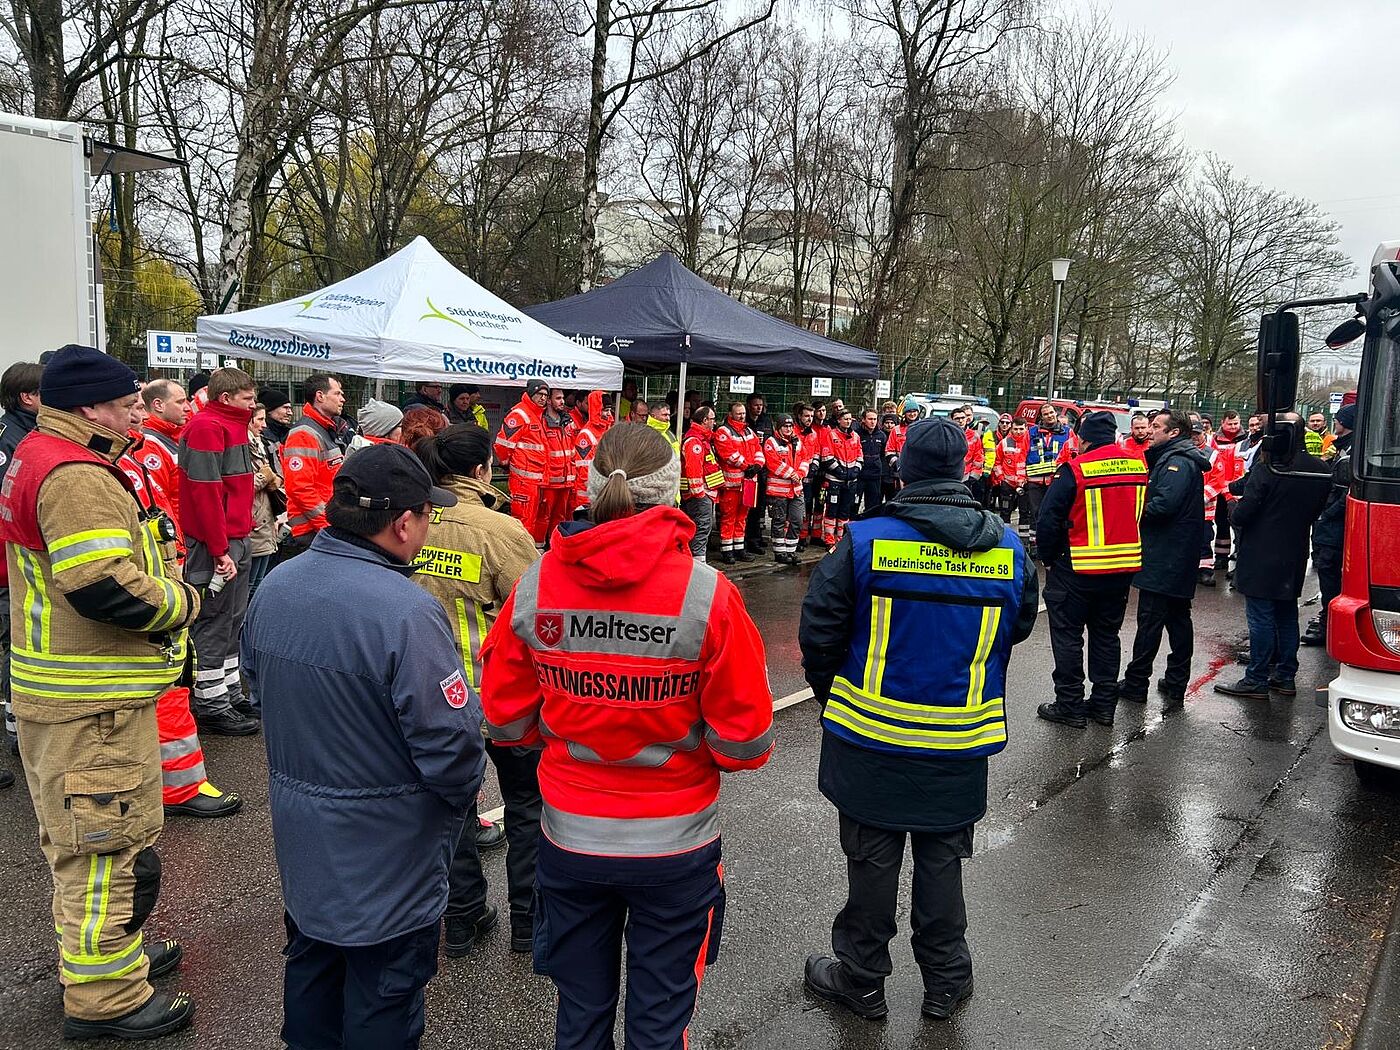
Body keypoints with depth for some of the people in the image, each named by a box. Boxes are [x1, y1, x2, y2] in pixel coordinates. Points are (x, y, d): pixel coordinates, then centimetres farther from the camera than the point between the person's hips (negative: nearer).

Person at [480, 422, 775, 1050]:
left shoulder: (535, 586, -12)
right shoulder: (706, 593, -20)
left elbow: (506, 718, -3)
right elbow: (746, 739, -14)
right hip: (674, 842, -2)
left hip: (569, 835, 3)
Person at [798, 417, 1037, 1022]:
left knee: (872, 860, 13)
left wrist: (830, 695, 6)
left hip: (872, 736, -2)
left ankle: (861, 980, 30)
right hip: (960, 745, 3)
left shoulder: (865, 540, -16)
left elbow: (818, 632, -11)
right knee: (942, 860, 19)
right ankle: (946, 982, 35)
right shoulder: (1009, 549, -4)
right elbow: (1018, 629, 10)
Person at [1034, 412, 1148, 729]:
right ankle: (1104, 704, 24)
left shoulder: (1074, 470, -16)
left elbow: (1048, 521, -15)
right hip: (1123, 569, 6)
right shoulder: (1139, 466, 2)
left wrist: (1048, 557, -1)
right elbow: (1143, 514, 12)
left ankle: (1069, 705, 10)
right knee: (1106, 636, 17)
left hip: (1077, 570, -6)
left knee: (1068, 635, 6)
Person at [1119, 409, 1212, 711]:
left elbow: (1164, 504, -27)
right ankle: (1176, 684, 22)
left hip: (1163, 558, -10)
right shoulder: (1179, 458, 17)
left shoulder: (1177, 462, -16)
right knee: (1178, 618, 13)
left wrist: (1139, 510, -11)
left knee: (1150, 620, -4)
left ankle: (1136, 683, 3)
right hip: (1180, 558, 10)